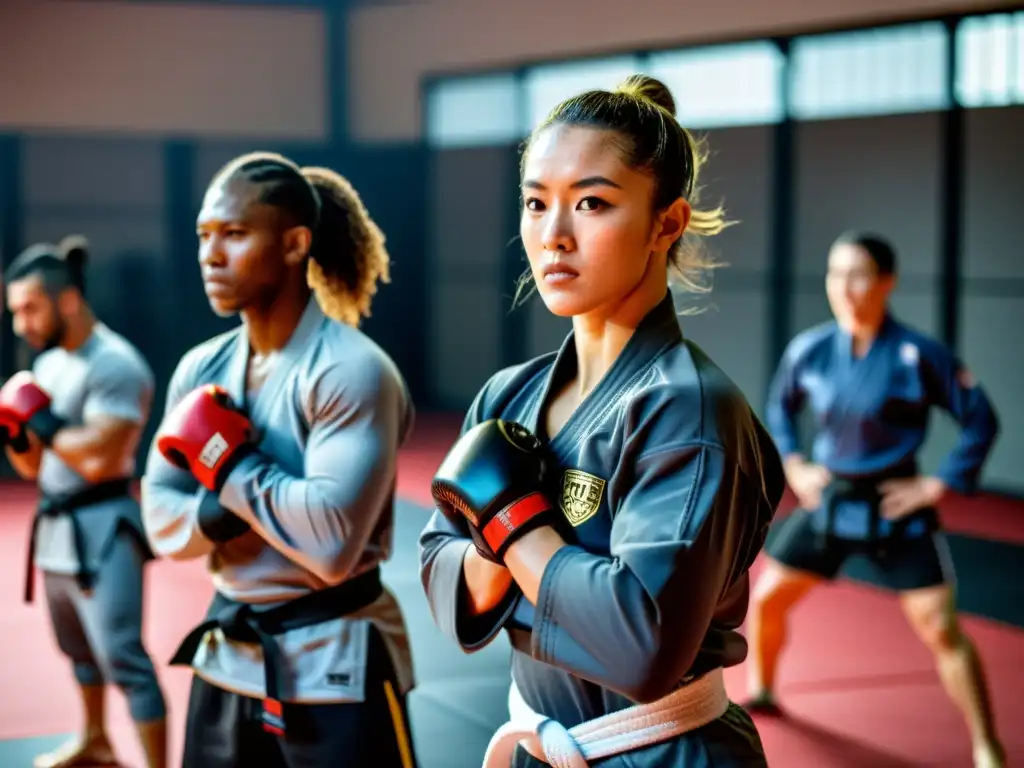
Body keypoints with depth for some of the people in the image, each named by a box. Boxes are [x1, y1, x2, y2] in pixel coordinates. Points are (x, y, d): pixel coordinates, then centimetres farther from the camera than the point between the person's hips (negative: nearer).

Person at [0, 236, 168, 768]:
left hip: (102, 530, -9)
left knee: (122, 658, -11)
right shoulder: (48, 363, 10)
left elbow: (96, 458, -27)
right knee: (78, 648, 25)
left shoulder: (115, 365, -17)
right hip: (56, 527, 10)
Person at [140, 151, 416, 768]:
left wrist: (229, 464, -16)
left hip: (333, 667, -6)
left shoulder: (351, 370, -17)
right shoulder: (201, 371, 4)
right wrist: (221, 511, -16)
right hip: (228, 656, 7)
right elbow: (163, 521, 5)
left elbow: (331, 542, -26)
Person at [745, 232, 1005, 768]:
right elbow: (779, 407, 16)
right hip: (828, 499, 4)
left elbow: (981, 421, -10)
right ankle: (761, 693, 40)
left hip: (894, 508, -4)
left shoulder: (918, 356, -18)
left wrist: (939, 484, -13)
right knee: (766, 599, 11)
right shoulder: (809, 350, -6)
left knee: (940, 629, -7)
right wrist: (792, 466, 6)